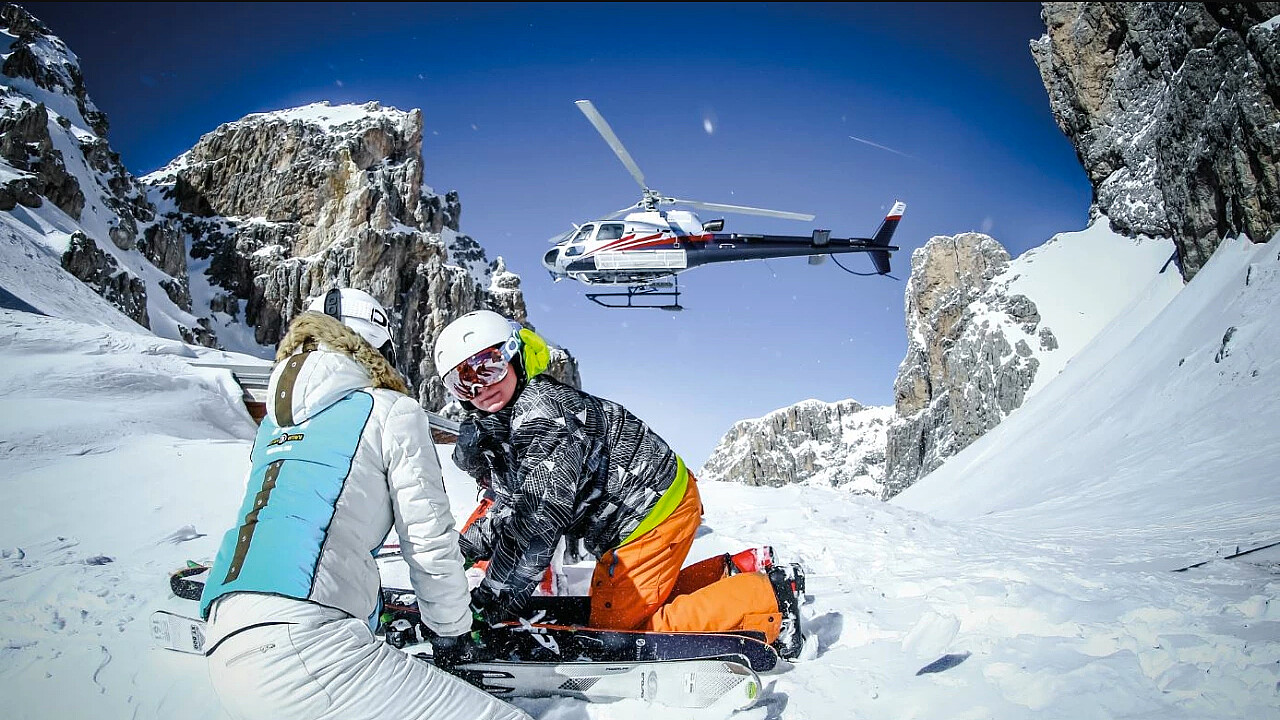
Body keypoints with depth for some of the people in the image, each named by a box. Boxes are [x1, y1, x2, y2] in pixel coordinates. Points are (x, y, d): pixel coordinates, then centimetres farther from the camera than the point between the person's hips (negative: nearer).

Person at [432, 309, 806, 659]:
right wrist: (463, 549, 7)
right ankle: (731, 575, 19)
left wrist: (492, 598, -25)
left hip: (655, 508, -10)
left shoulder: (541, 411, -25)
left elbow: (539, 517, -31)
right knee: (610, 605, 19)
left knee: (615, 627, -6)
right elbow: (508, 507, 19)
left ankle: (767, 600, -5)